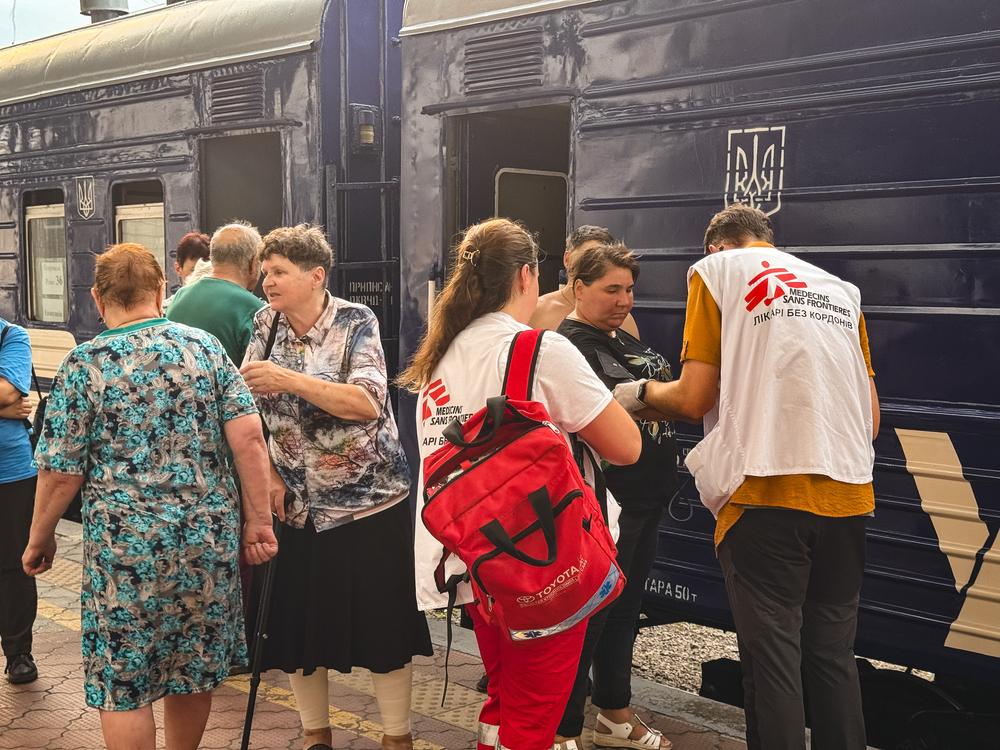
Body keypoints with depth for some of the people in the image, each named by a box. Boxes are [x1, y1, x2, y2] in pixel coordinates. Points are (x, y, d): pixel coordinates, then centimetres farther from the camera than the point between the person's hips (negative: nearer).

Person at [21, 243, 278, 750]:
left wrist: (39, 541, 9)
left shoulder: (85, 365, -6)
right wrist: (258, 521, -1)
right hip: (209, 539, 4)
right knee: (194, 670, 19)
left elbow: (61, 473, -5)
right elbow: (248, 438, -6)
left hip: (127, 546, -3)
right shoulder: (205, 347, 1)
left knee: (123, 686, 9)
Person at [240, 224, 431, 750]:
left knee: (383, 623, 2)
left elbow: (367, 404, -25)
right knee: (297, 624, 10)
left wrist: (288, 379, -31)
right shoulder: (264, 325, 0)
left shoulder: (356, 322, -12)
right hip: (297, 505, 4)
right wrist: (268, 478, -4)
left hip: (371, 499, -4)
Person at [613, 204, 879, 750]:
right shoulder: (841, 290, 20)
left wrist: (642, 393, 18)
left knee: (772, 656, 1)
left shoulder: (717, 271, 7)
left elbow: (695, 399, -1)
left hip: (765, 491, -5)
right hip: (846, 496, 5)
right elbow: (871, 417, 16)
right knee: (833, 656, 14)